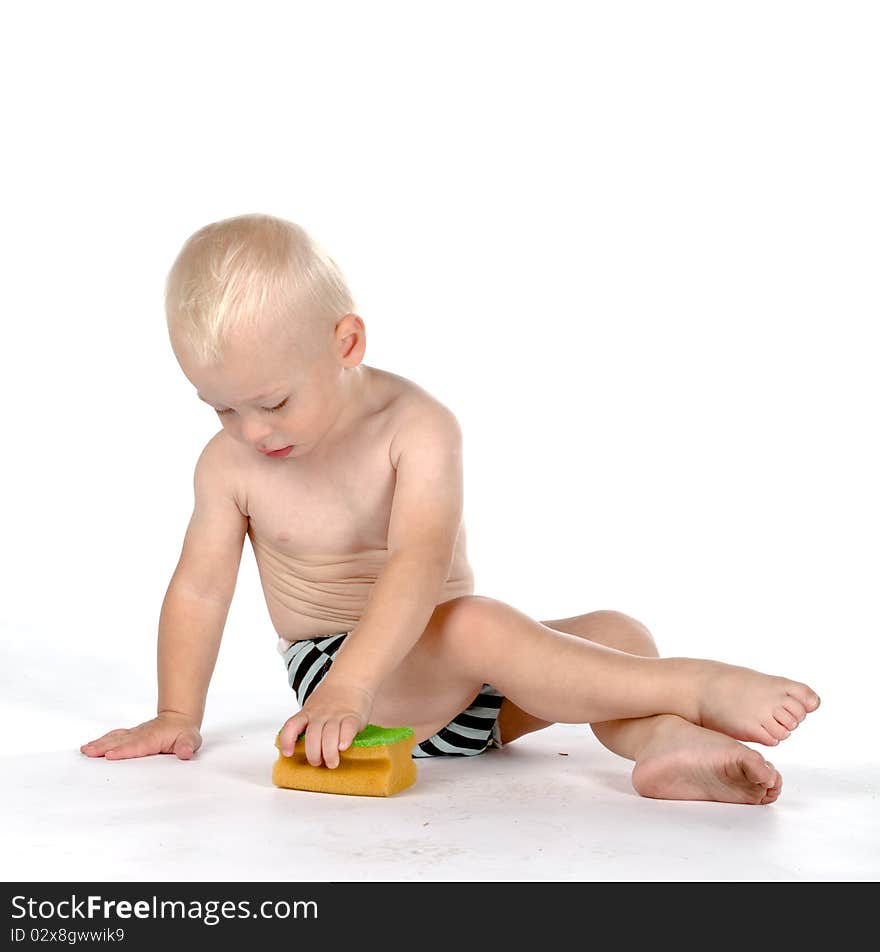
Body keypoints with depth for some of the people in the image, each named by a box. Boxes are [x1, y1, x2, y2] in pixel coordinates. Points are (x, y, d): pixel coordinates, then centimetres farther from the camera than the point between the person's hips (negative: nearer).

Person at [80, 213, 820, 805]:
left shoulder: (419, 427, -13)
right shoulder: (229, 464, -4)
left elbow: (419, 565, -26)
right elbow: (200, 588, 4)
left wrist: (350, 686, -38)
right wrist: (177, 718, -1)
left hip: (458, 682, 2)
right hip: (332, 669, -2)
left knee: (616, 631, -15)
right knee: (478, 625, -32)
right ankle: (695, 687, -33)